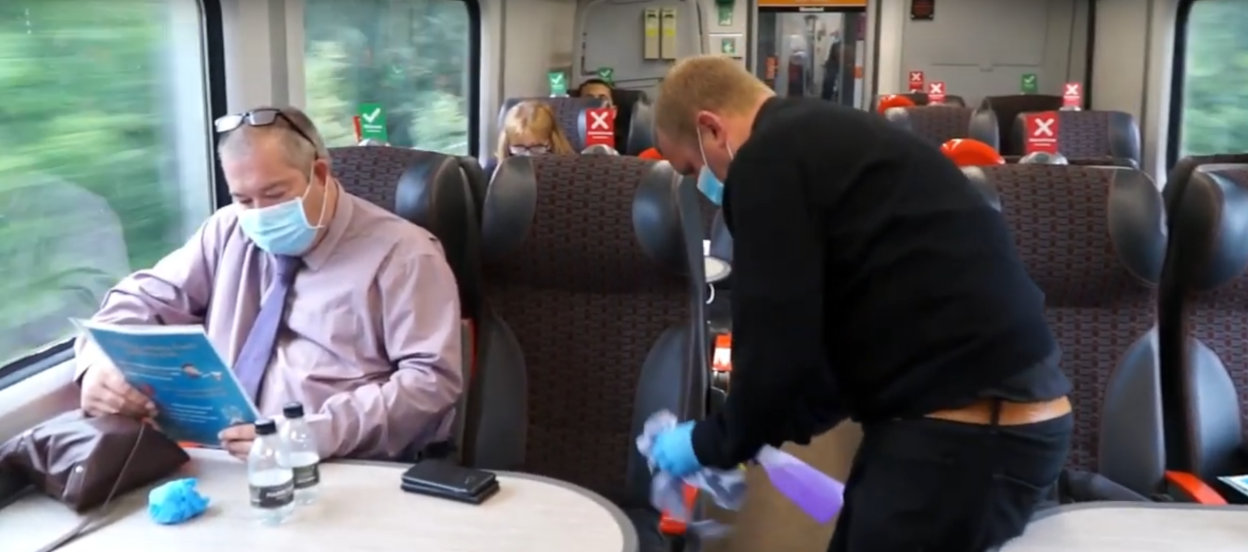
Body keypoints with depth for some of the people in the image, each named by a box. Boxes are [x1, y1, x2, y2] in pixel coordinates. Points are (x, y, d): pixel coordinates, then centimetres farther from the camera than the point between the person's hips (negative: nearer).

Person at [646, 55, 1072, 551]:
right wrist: (756, 437, 24)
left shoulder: (769, 160, -12)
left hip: (968, 429, -10)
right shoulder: (828, 138, 19)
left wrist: (711, 445, 3)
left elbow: (778, 352, -15)